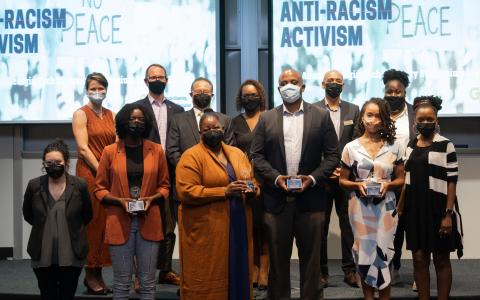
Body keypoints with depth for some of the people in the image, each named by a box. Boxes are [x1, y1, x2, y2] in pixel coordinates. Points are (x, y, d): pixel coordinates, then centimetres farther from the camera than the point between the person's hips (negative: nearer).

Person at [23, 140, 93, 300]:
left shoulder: (80, 185, -8)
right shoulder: (34, 186, -4)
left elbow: (87, 215, 7)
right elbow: (27, 215, 12)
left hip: (72, 255, -1)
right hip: (43, 256, 1)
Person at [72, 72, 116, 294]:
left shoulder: (111, 115, 14)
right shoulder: (81, 114, -1)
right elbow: (83, 148, -9)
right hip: (89, 173, -5)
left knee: (106, 221, 5)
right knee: (92, 222, -3)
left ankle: (98, 273, 12)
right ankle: (90, 274, 5)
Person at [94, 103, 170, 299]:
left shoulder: (156, 150, 6)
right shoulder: (110, 151, 2)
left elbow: (164, 186, 12)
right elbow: (99, 189, 5)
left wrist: (151, 199, -8)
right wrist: (120, 201, -12)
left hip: (149, 222, 1)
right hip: (119, 223, -1)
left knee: (148, 282, 5)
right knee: (121, 282, 3)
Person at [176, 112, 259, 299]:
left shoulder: (238, 154, 14)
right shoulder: (191, 156, -6)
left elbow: (253, 183, 18)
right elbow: (186, 192, -16)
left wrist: (252, 190, -7)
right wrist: (224, 192, -19)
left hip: (238, 228, 6)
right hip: (206, 231, -5)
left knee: (238, 273, 10)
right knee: (208, 280, 0)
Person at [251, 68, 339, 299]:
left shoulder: (321, 116, 5)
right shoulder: (266, 118, 8)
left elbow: (332, 155, 2)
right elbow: (256, 155, 4)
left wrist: (313, 178, -12)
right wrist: (276, 178, -11)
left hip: (310, 198, -1)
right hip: (276, 199, 1)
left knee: (310, 257, 5)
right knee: (278, 257, 7)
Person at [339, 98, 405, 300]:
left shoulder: (394, 147, 1)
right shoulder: (351, 147, 0)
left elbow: (400, 179, 8)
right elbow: (343, 180, 6)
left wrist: (387, 185, -13)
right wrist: (358, 185, -13)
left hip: (385, 207, 0)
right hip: (360, 207, 0)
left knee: (381, 255, 0)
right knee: (364, 255, 6)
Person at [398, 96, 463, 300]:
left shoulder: (446, 145, -8)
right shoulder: (411, 145, 8)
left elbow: (451, 182, -10)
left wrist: (448, 214, -15)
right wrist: (401, 207, 10)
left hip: (438, 209, -5)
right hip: (415, 210, 5)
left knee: (441, 260, 5)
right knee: (419, 259, 7)